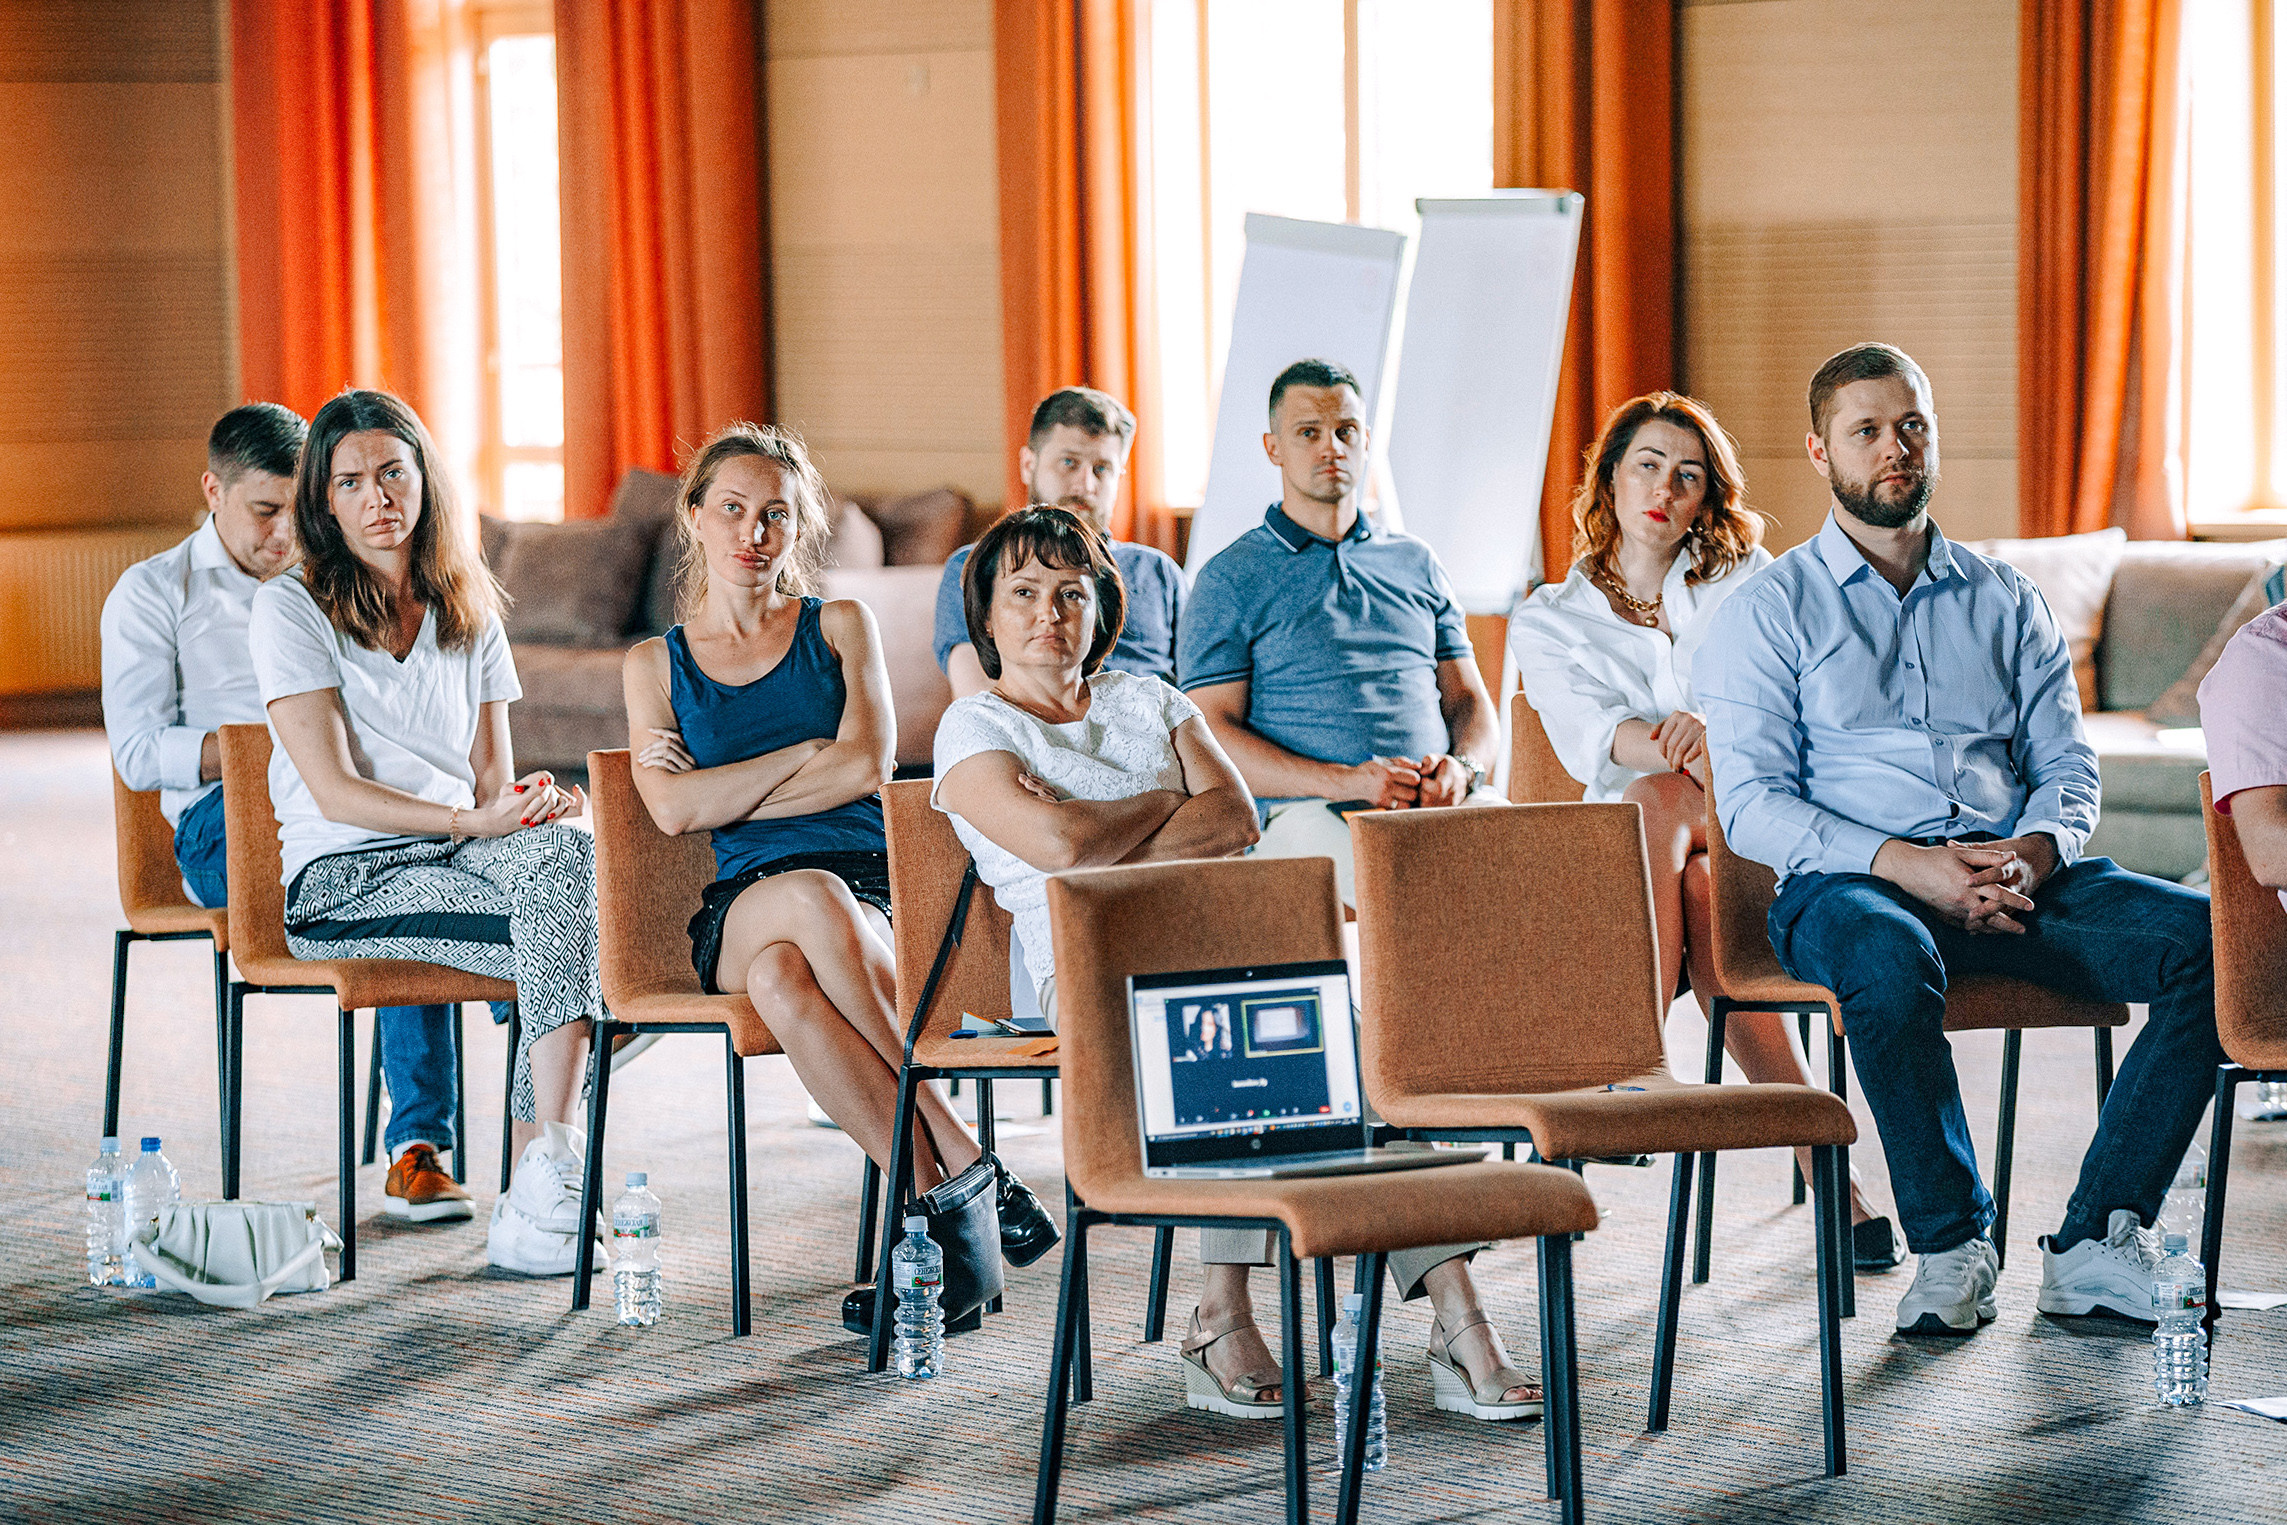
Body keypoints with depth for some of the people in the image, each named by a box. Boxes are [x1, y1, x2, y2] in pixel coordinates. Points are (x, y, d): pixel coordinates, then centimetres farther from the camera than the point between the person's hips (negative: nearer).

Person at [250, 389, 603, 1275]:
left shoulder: (468, 616, 16)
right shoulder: (291, 610, -1)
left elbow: (492, 784, 13)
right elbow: (334, 791, -9)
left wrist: (531, 802, -12)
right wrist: (472, 823, -21)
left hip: (460, 861, 5)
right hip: (343, 884, -5)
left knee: (566, 847, -31)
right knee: (577, 926, -30)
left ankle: (536, 1189, -34)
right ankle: (542, 1181, -30)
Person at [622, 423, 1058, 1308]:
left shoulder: (841, 628, 15)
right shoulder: (654, 664, 18)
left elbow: (867, 766, -2)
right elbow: (674, 809, 1)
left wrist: (723, 791, 0)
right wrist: (806, 754, -2)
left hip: (873, 890, 0)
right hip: (737, 909, 1)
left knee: (784, 978, -39)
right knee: (815, 897, -40)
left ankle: (929, 1203, -34)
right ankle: (955, 1162, -35)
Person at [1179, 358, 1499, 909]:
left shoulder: (1416, 564, 23)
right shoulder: (1229, 580, 9)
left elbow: (1470, 702, 23)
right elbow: (1213, 735, 0)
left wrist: (1462, 767, -3)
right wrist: (1346, 782, -14)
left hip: (1441, 803, 4)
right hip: (1307, 815, -4)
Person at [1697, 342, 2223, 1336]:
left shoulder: (2004, 601, 20)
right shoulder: (1769, 613, 7)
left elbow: (2067, 764, 15)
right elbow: (1753, 805, -3)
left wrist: (2032, 853, -9)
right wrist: (1906, 864, -17)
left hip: (2018, 876, 4)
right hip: (1846, 885, -4)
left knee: (2212, 939, -21)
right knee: (1891, 962, -41)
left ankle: (2095, 1242, -20)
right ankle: (1950, 1245, -23)